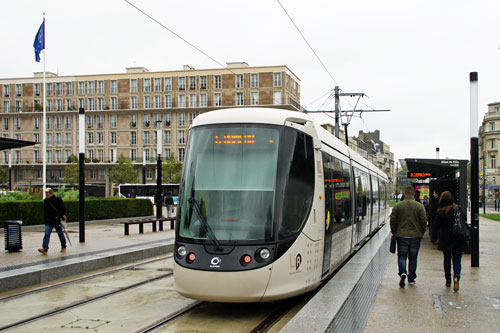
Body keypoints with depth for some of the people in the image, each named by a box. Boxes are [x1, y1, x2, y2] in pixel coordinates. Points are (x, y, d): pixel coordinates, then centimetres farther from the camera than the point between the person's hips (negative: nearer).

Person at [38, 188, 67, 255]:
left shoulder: (58, 200, -6)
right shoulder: (45, 201, 7)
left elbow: (64, 208, -5)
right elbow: (45, 211, 16)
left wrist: (63, 215, -16)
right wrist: (45, 219, 12)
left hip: (57, 220, -3)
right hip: (49, 221, 3)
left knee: (60, 234, 8)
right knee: (47, 234, -11)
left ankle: (63, 247, 26)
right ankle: (45, 249, -17)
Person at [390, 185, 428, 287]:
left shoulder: (398, 206, -3)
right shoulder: (419, 206, -4)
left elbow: (392, 220, -1)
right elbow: (424, 221, -4)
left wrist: (394, 232, 11)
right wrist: (421, 232, 10)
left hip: (402, 235, 0)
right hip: (415, 236, 0)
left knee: (402, 256, 6)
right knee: (413, 257, 12)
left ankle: (402, 272, -18)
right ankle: (411, 278, 17)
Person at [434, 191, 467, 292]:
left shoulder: (440, 212, -9)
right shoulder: (458, 209, -4)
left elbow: (437, 226, -7)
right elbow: (465, 220, 4)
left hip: (445, 240, 0)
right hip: (458, 240, 0)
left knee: (447, 260, 15)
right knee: (457, 260, 3)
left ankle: (448, 280, 22)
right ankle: (456, 277, -21)